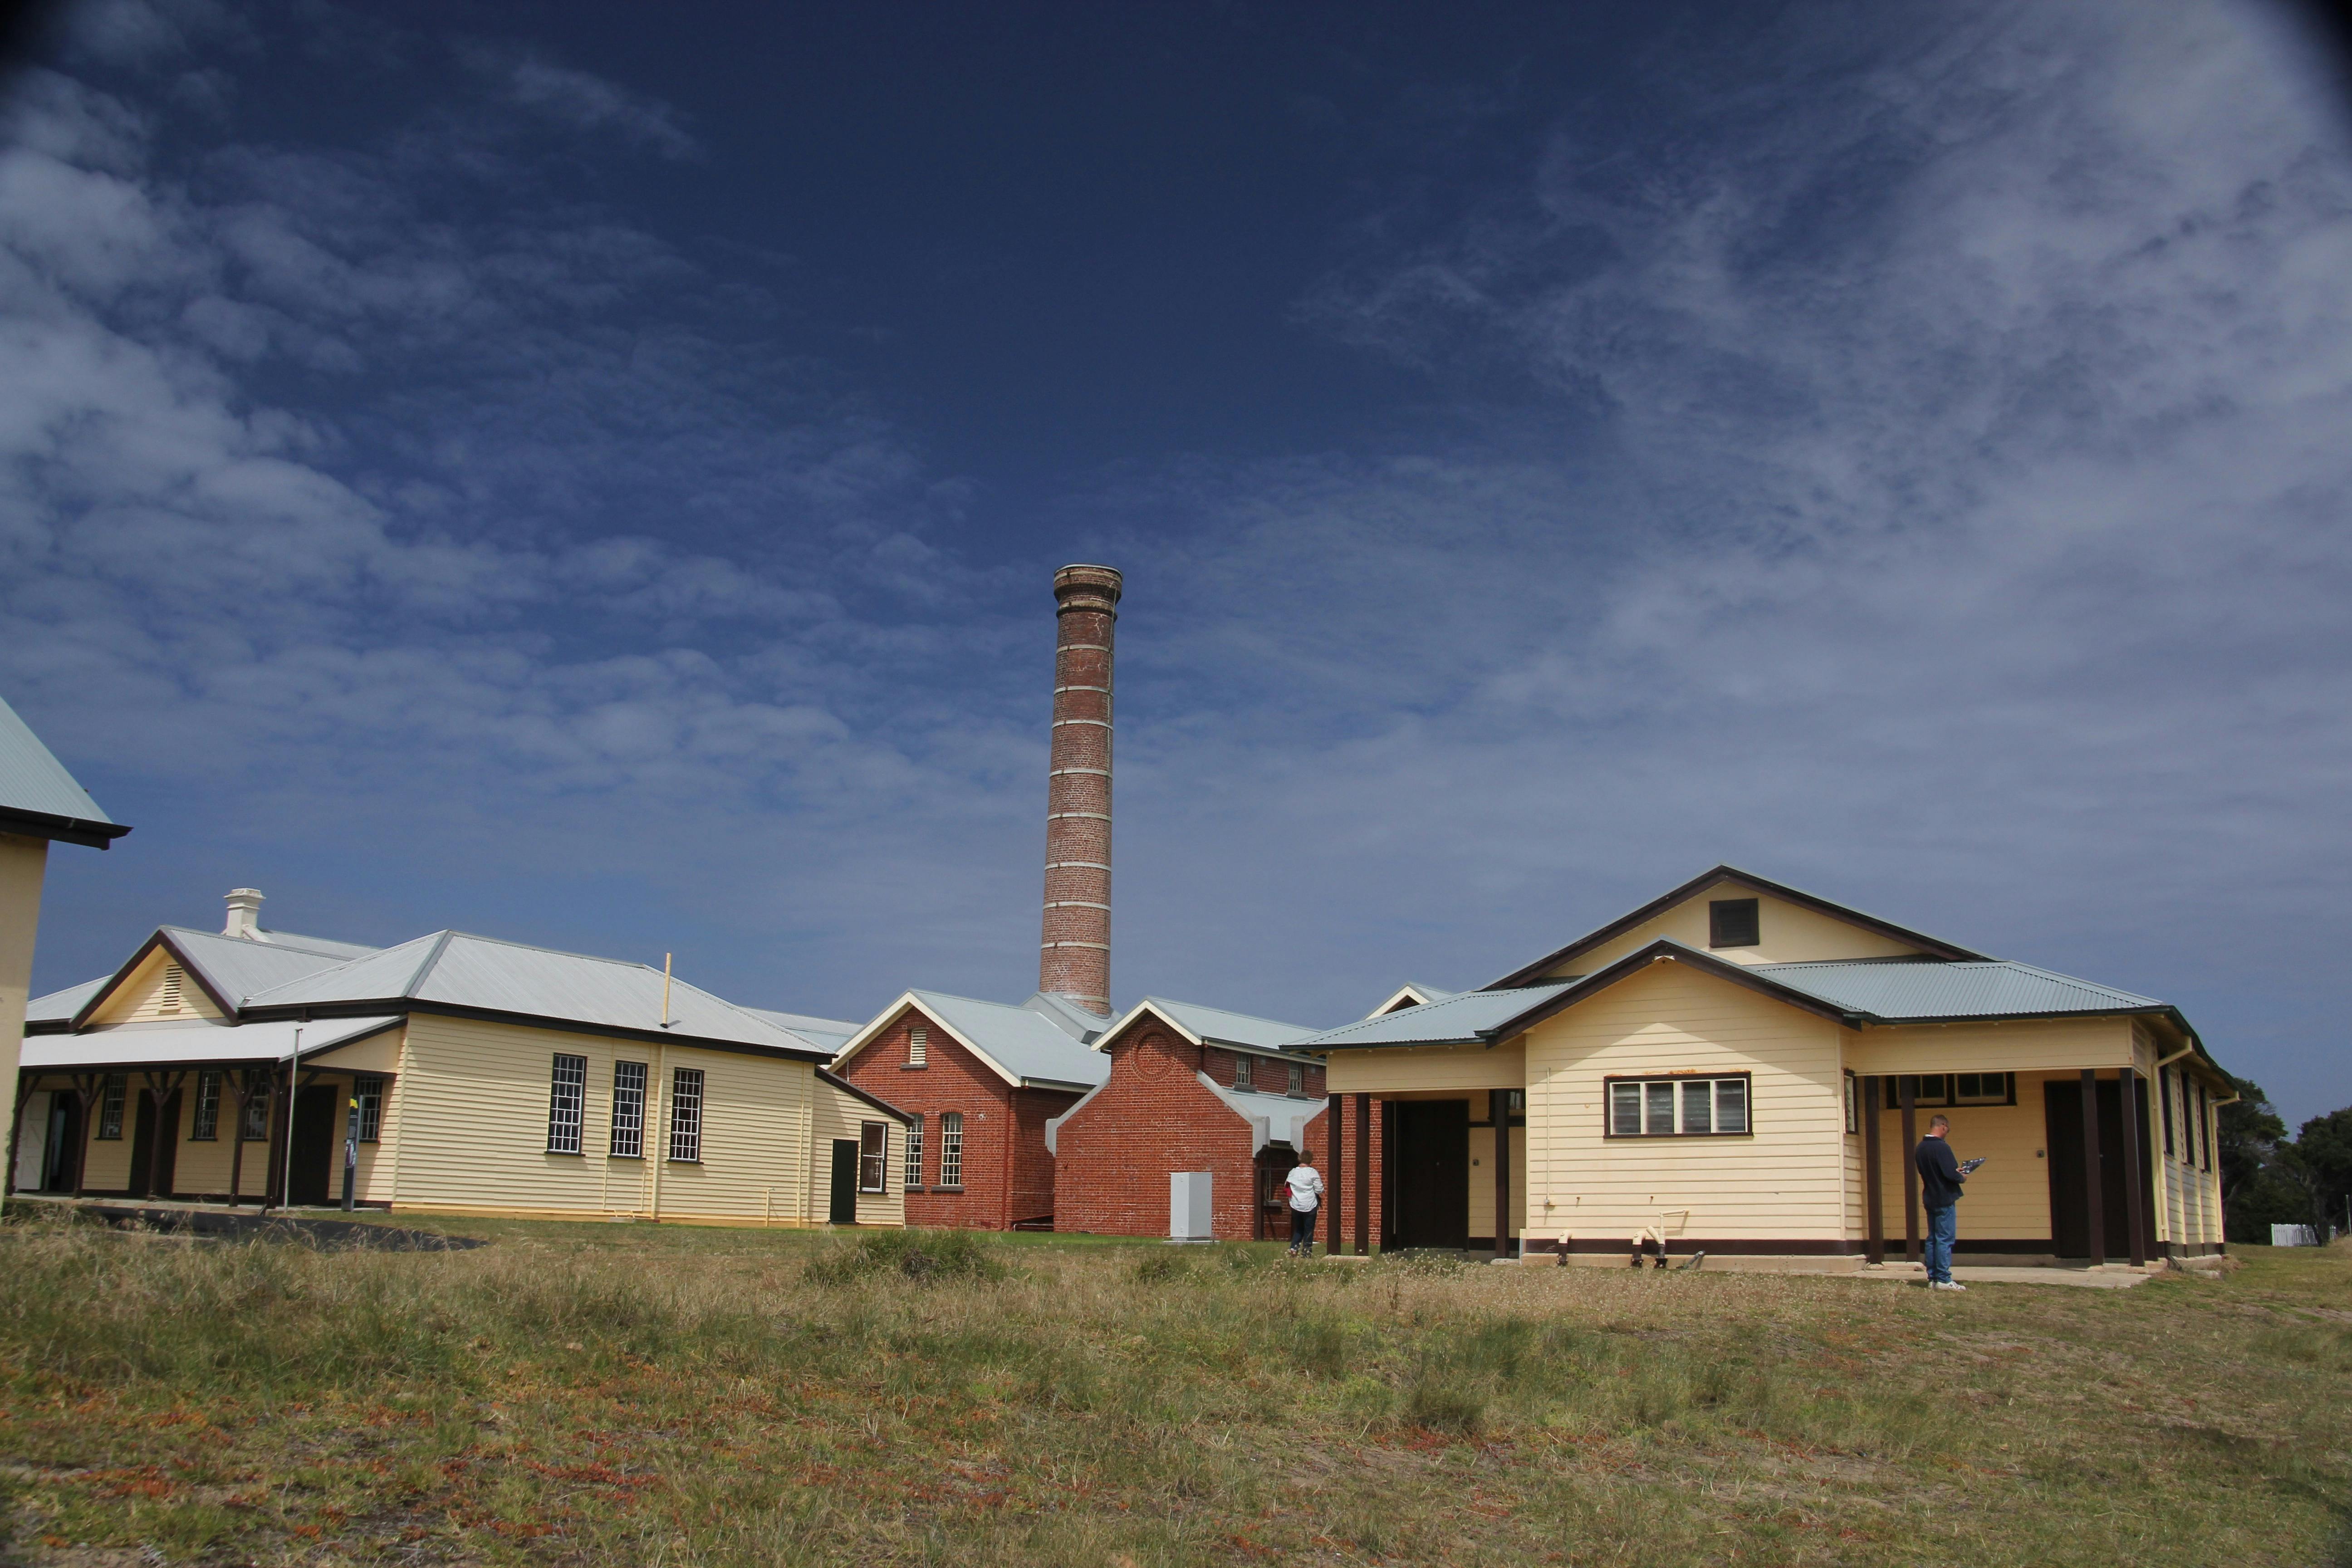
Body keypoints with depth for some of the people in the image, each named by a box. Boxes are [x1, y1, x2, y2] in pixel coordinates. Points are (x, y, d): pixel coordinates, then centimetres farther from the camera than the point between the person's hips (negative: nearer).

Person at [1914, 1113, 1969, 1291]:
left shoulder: (1920, 1148, 9)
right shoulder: (1942, 1147, -18)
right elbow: (1951, 1174, -23)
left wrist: (1956, 1173, 17)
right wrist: (1962, 1177, -1)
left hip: (1929, 1199, 8)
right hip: (1944, 1199, -8)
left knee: (1932, 1239, 10)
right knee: (1945, 1240, -6)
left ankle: (1933, 1278, 12)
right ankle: (1944, 1280, -7)